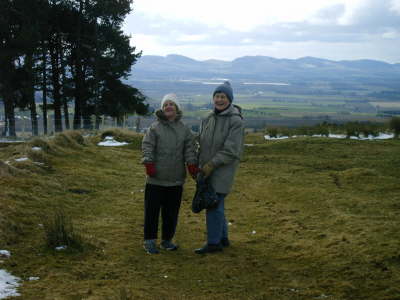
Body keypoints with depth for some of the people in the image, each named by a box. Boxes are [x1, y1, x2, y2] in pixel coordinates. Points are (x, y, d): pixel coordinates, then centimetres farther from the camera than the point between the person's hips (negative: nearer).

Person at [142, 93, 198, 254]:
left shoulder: (184, 129, 9)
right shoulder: (155, 127, 0)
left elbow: (189, 149, 6)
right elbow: (147, 146, -5)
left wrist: (192, 165, -7)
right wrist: (149, 163, -16)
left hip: (176, 179, 3)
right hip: (156, 178, -3)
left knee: (172, 211, 10)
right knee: (152, 209, 1)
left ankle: (167, 240, 23)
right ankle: (149, 241, 12)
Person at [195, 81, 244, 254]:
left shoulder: (235, 121, -13)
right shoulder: (209, 119, 9)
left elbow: (231, 150, -17)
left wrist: (212, 164, -18)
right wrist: (201, 165, 6)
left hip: (223, 169, -7)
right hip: (208, 168, 7)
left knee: (214, 204, -7)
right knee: (216, 204, 13)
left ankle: (214, 243, 3)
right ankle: (223, 238, 26)